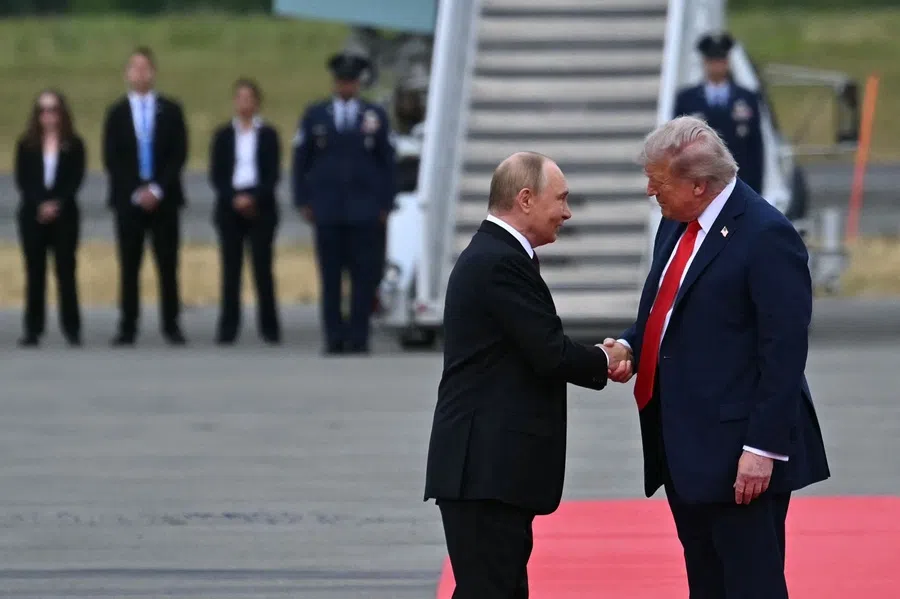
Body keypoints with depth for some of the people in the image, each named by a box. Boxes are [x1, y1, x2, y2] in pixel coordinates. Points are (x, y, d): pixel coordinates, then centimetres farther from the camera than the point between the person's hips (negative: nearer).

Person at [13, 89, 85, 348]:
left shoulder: (74, 145, 5)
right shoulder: (26, 145, 7)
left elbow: (76, 180, -3)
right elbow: (22, 180, 0)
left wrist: (57, 204, -16)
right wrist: (40, 205, -14)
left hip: (64, 214, -1)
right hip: (33, 214, 1)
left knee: (66, 270, -3)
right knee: (35, 273, 1)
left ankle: (72, 329, -1)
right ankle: (33, 329, 1)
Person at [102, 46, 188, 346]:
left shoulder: (171, 110, 6)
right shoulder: (117, 113, 6)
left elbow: (179, 155, 1)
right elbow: (111, 159, 1)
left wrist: (158, 189, -11)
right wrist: (136, 192, -10)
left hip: (164, 198, 0)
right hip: (128, 198, 0)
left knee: (168, 265, 0)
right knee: (129, 266, -1)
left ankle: (171, 326, 3)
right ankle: (127, 328, 0)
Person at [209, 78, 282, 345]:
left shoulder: (268, 135, 5)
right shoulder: (223, 135, 8)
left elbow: (273, 174, 0)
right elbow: (216, 175, 4)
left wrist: (254, 198, -14)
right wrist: (234, 199, -11)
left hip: (260, 208, -1)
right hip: (230, 207, 1)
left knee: (263, 266, -3)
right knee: (231, 268, -1)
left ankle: (269, 326, 0)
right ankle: (228, 328, -1)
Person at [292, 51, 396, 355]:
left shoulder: (376, 116, 9)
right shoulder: (315, 116, 10)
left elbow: (387, 162, 9)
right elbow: (301, 160, 11)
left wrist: (385, 204, 3)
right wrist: (303, 201, 3)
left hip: (365, 212, 0)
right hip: (328, 212, 0)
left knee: (365, 277, -4)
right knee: (330, 278, 0)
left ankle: (358, 338, -1)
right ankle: (334, 338, 3)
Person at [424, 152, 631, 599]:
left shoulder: (493, 256, 17)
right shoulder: (502, 263, -16)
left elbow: (536, 352, 19)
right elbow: (551, 354, -19)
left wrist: (597, 362, 5)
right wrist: (604, 360, 0)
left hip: (489, 465, 11)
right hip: (487, 468, -11)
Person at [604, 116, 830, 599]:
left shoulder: (766, 236, -16)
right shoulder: (677, 226, 12)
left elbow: (784, 352, -18)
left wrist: (764, 448, -21)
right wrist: (630, 345, 3)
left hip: (739, 455, -9)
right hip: (685, 450, 9)